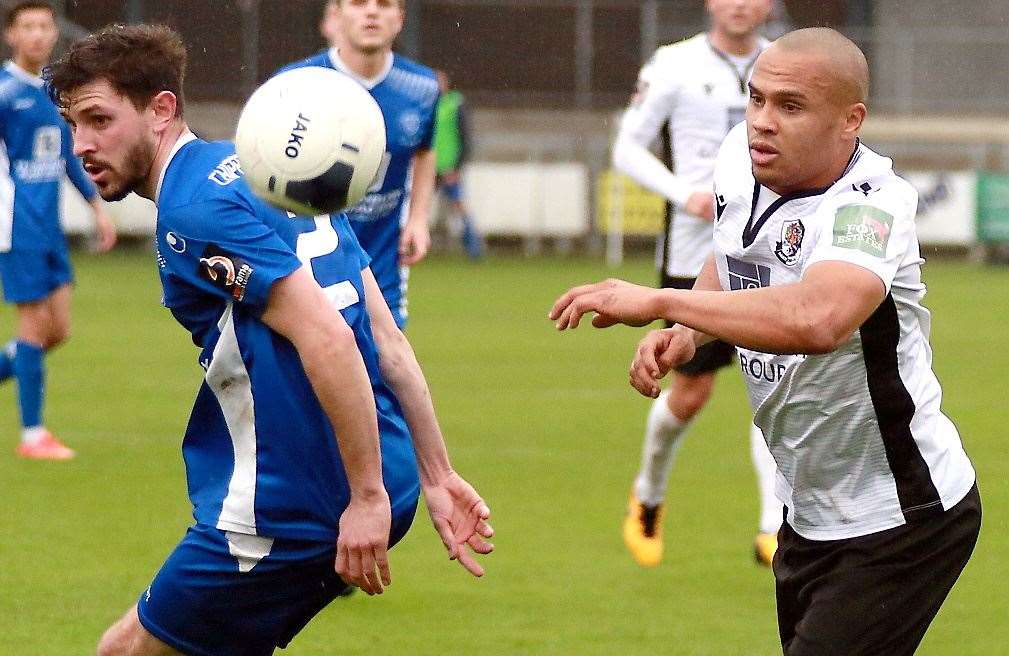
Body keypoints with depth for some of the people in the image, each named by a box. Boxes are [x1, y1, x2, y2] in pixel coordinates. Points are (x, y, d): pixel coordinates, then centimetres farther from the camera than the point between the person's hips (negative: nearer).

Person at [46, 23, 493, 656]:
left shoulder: (194, 211, -15)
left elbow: (326, 340, -24)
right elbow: (387, 338, 13)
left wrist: (368, 497, -22)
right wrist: (436, 477, 14)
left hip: (283, 511, -9)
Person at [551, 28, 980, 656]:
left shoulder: (871, 204, -27)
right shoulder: (740, 160, -3)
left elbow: (817, 320, -48)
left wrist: (660, 302, -41)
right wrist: (683, 335, 1)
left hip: (902, 527, -8)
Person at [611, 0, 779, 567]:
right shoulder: (674, 66, -4)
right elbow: (628, 148, -1)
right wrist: (683, 193, -16)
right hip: (694, 254, -2)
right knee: (691, 393, 2)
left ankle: (775, 530, -13)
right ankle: (649, 495, 31)